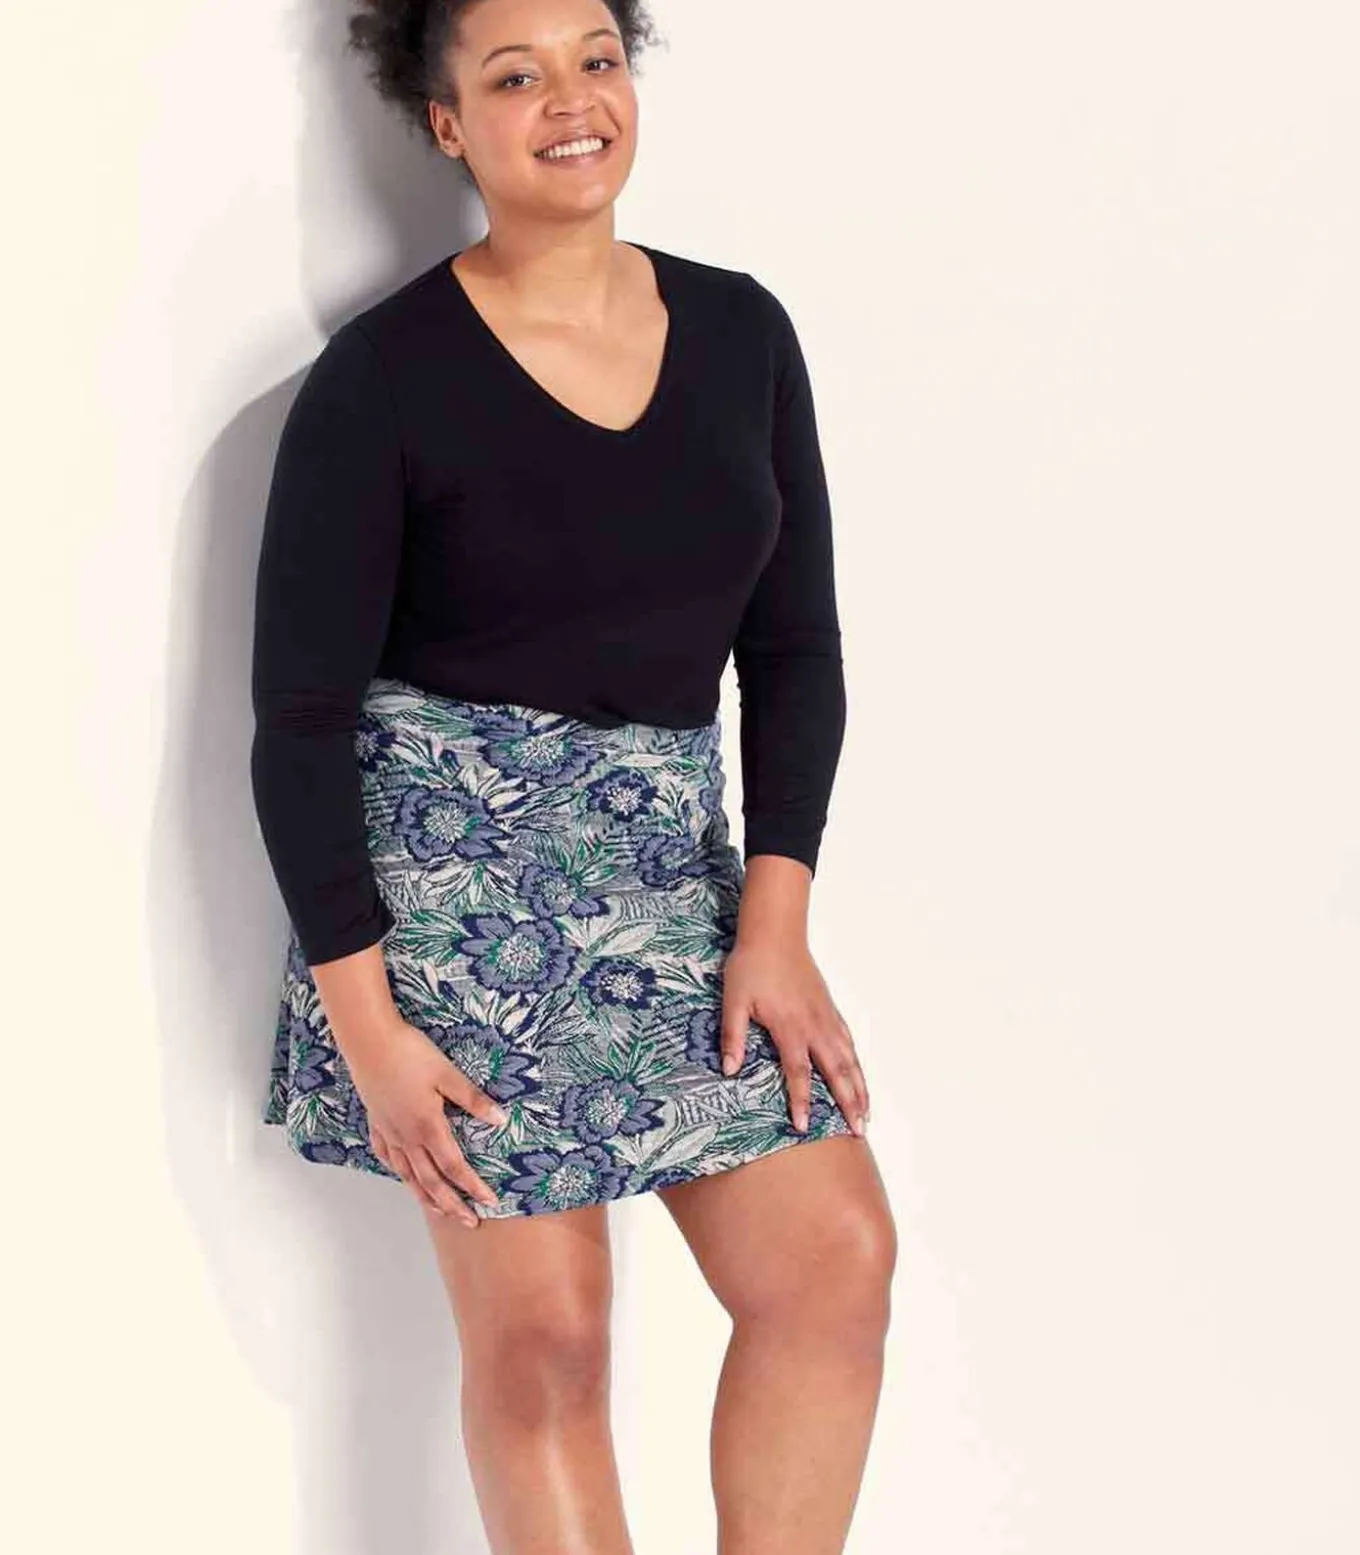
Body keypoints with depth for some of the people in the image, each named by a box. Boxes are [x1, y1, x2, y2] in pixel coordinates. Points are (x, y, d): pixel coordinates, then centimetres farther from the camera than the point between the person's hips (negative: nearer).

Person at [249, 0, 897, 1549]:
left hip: (671, 860, 5)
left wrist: (774, 917, -3)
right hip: (450, 856, -5)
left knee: (834, 1255, -4)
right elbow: (299, 712, -8)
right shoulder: (380, 377, -9)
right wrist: (365, 1020, -13)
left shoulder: (739, 332, 4)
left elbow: (793, 642, 7)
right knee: (541, 1330, -4)